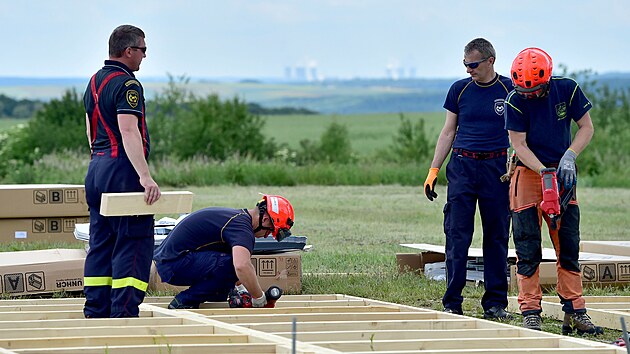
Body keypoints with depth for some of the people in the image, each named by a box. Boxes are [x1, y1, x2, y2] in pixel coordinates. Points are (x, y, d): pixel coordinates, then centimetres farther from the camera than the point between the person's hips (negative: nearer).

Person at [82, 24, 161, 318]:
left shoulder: (94, 82, 16)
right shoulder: (126, 85, -14)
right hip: (121, 170, -10)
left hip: (96, 169, 10)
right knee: (134, 244, -8)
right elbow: (129, 131, -25)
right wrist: (145, 176, -31)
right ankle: (124, 313, -13)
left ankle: (95, 312, 13)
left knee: (100, 244, 12)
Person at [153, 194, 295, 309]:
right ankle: (184, 302, -12)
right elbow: (242, 267, -34)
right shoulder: (242, 225, -17)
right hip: (173, 262, -10)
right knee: (230, 265, -24)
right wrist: (259, 298, -21)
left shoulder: (237, 216, 17)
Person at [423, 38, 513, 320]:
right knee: (457, 236, -4)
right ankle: (452, 304, -1)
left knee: (497, 236, 3)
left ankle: (495, 302, 10)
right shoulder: (459, 90, 7)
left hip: (496, 167, -1)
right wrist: (433, 170, 4)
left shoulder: (509, 90, 3)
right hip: (462, 166, 1)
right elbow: (448, 132, 10)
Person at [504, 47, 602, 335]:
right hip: (528, 172, -3)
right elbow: (519, 144, -15)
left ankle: (574, 312, 4)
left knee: (569, 246, 2)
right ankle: (530, 312, -4)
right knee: (528, 249, -6)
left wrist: (568, 157, -15)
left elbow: (586, 128, -1)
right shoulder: (515, 101, -15)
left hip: (561, 174, 3)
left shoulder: (567, 90, -9)